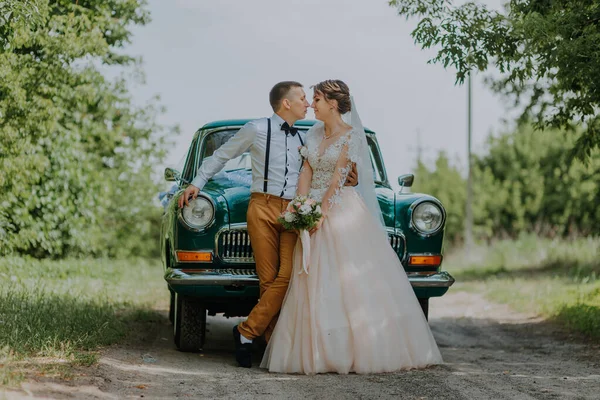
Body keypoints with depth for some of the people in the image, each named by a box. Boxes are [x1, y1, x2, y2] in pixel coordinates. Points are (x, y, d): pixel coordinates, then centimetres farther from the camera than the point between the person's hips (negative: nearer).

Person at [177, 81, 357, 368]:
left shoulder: (303, 140, 22)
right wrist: (197, 183, 8)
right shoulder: (257, 130, 7)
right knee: (268, 279, -8)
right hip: (263, 208, -4)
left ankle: (246, 332, -8)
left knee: (288, 276, -14)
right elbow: (221, 155, 15)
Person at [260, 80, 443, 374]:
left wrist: (322, 211, -19)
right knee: (314, 285, 3)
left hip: (341, 209, -6)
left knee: (351, 281, -6)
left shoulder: (351, 135, -7)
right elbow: (306, 172, 6)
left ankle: (362, 350, 0)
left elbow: (339, 175, -14)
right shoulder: (314, 134, 11)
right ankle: (319, 351, 7)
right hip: (316, 211, 6)